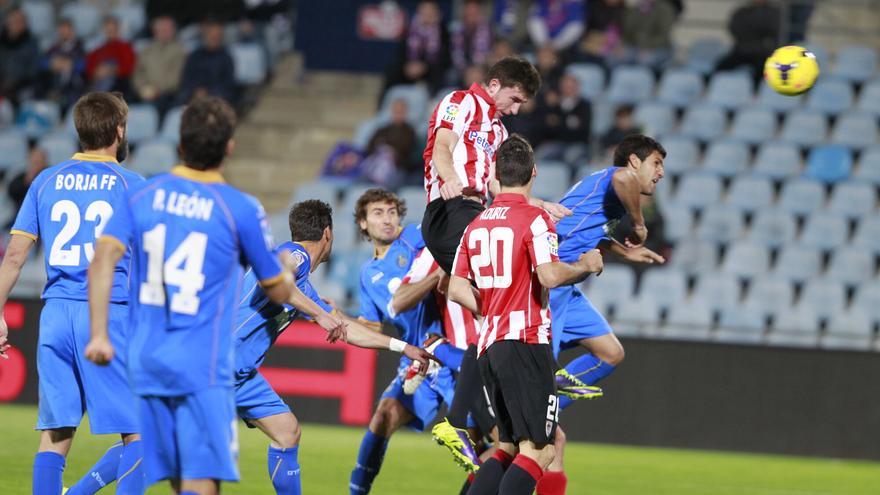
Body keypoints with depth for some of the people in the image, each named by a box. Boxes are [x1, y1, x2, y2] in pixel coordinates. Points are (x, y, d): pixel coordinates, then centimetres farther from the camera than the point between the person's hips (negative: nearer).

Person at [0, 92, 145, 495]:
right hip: (109, 315, -4)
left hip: (56, 313, 4)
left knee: (55, 433, 6)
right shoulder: (131, 185, -1)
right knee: (136, 430, 2)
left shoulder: (46, 182, 9)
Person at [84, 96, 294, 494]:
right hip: (203, 369, -5)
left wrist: (99, 335, -9)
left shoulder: (142, 195, 5)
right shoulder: (241, 210, -4)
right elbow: (278, 292, 7)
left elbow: (103, 258, -9)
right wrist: (289, 269, 30)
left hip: (146, 361, 5)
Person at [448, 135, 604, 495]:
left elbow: (456, 290, 12)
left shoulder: (476, 224, 12)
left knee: (509, 447, 16)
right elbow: (549, 276, -21)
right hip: (525, 343, -8)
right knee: (538, 450, -9)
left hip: (489, 344, 8)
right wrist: (585, 266, -3)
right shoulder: (535, 219, -8)